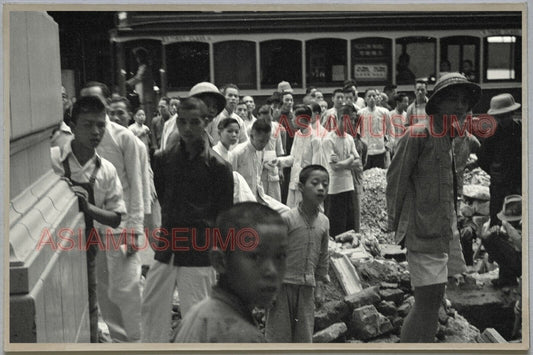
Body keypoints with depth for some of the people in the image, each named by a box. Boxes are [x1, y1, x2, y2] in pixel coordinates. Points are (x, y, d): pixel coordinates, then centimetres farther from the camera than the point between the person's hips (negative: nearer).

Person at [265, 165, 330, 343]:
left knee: (304, 337, 10)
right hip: (283, 285, -5)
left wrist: (320, 286, 13)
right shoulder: (287, 219, -13)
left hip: (307, 288, 5)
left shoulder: (324, 222, 4)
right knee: (279, 334, 2)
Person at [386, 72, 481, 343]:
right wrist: (396, 224, -7)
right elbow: (396, 180, -11)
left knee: (431, 301, 18)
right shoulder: (417, 135, -11)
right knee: (428, 302, -11)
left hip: (446, 233, 9)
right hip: (424, 232, -8)